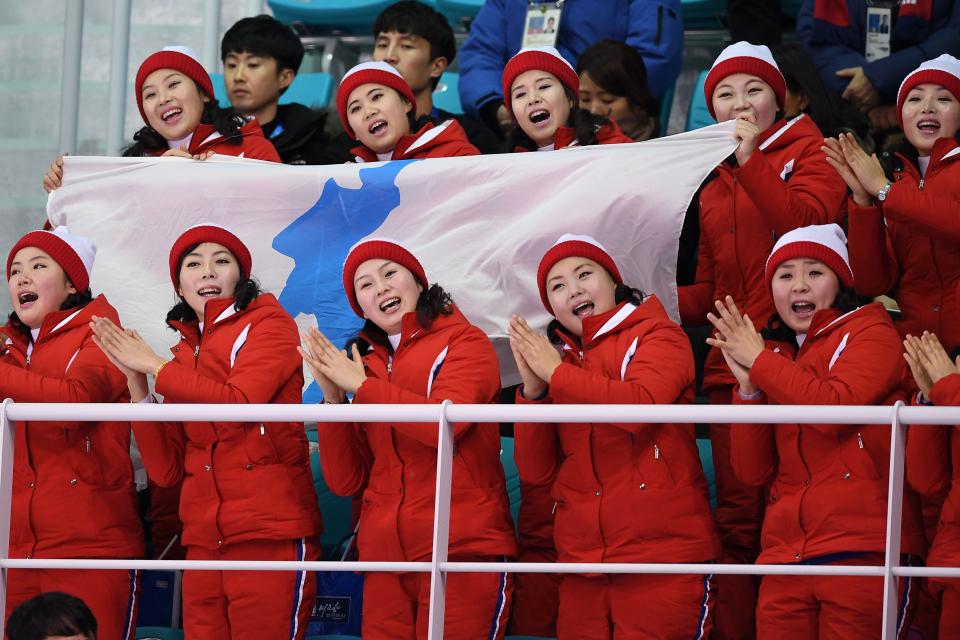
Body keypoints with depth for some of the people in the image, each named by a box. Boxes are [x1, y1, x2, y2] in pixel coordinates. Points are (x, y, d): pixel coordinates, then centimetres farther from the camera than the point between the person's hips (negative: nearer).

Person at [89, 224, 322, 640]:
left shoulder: (269, 324, 2)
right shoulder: (185, 353, 18)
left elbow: (239, 402, -18)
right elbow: (166, 471, 11)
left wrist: (154, 367, -7)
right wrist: (137, 382, 2)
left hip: (270, 538, -6)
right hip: (204, 543, 6)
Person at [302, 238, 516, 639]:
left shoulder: (464, 343, 2)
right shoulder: (366, 364, 15)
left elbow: (442, 422, -18)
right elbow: (345, 481, 11)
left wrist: (361, 386, -7)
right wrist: (333, 399, -1)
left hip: (463, 551, -5)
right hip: (385, 559, 5)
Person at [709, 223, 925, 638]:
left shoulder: (869, 333, 3)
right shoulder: (777, 354, 18)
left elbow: (835, 407, -17)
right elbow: (753, 472, 11)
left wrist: (759, 361, -6)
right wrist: (748, 388, -1)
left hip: (863, 552, -5)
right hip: (785, 556, 5)